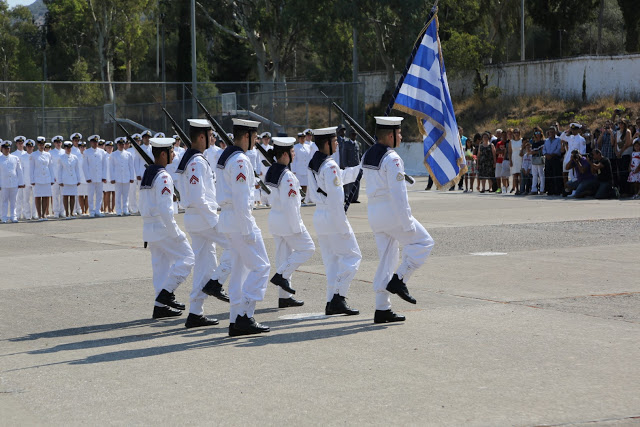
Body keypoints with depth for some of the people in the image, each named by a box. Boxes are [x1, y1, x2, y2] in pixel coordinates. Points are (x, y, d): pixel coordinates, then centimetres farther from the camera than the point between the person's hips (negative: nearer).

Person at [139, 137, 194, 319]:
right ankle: (166, 293, -6)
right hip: (163, 227, -9)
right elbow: (165, 209, -23)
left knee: (161, 265, 12)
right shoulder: (163, 177, -17)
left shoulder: (146, 174, 13)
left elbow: (142, 206, 18)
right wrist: (175, 233, -17)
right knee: (187, 258, -1)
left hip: (149, 227, 9)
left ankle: (161, 305, 12)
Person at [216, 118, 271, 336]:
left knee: (240, 269, 12)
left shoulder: (225, 156, 15)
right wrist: (248, 230, -20)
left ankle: (236, 321, 12)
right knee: (260, 266, -7)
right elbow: (241, 199, -21)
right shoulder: (240, 160, -17)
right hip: (240, 220, -10)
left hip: (228, 218, 10)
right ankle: (244, 316, -10)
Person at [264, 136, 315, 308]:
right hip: (287, 220, -9)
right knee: (307, 248, 5)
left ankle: (284, 297, 15)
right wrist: (296, 227, -17)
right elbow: (289, 204, -22)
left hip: (274, 218, 9)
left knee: (283, 254, 12)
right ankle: (281, 275, -4)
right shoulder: (287, 176, -21)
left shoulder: (271, 172, 7)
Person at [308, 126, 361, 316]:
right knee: (352, 256, -1)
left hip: (319, 215, 9)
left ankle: (331, 302, 12)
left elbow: (342, 176, 24)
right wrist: (343, 226, -18)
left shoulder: (313, 164, 11)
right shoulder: (330, 165, -17)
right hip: (332, 216, -9)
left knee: (332, 260, 13)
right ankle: (339, 297, -10)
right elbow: (335, 197, -21)